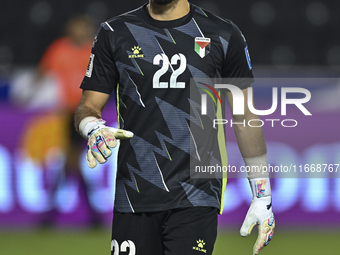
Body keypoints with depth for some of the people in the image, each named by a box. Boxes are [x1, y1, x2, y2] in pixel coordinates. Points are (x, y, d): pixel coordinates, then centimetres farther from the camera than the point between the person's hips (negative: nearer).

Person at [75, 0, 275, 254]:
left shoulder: (224, 36, 5)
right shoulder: (114, 33, 7)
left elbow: (246, 119, 10)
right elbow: (88, 107, 10)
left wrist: (263, 195, 9)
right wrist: (94, 128, -15)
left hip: (196, 198, -2)